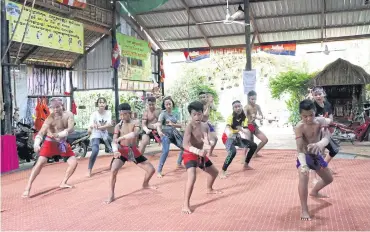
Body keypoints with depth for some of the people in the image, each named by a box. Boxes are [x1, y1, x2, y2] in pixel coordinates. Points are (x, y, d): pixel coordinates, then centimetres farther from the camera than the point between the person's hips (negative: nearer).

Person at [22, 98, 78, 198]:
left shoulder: (68, 115, -11)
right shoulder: (51, 118, -22)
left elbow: (71, 129, -24)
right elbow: (41, 132, -33)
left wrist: (59, 134, -42)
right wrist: (36, 144, -51)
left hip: (63, 142, 4)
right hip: (50, 142, -4)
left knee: (73, 162, -1)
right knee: (40, 162, -19)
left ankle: (63, 183, 18)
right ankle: (27, 188, -15)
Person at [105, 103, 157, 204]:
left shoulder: (135, 123, -9)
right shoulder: (118, 126, -6)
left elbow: (135, 134, -31)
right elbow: (114, 141, -12)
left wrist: (121, 137, -43)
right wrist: (115, 150, -34)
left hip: (134, 151, 1)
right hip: (122, 151, -1)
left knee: (151, 170, 3)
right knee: (113, 170, -27)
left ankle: (145, 184, 35)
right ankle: (111, 195, -14)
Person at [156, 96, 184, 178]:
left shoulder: (174, 114, 6)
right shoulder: (163, 114, -12)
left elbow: (179, 125, 6)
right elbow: (158, 125, -24)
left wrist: (173, 124, -15)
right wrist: (159, 131, -46)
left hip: (174, 133, 7)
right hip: (166, 134, -7)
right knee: (165, 151, -25)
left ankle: (179, 163, 35)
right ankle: (159, 171, -16)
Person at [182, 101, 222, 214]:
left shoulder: (205, 126, -3)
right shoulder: (189, 127, -25)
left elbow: (211, 140, -5)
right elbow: (185, 145, -35)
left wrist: (208, 144, -30)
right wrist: (198, 151, -49)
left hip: (201, 155, 8)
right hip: (190, 155, -8)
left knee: (214, 172, 25)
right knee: (192, 177, -29)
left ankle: (209, 189, 54)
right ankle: (186, 205, -20)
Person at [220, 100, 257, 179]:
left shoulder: (244, 118, -3)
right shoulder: (231, 117, -20)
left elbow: (246, 131, -8)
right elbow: (227, 127, -38)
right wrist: (229, 133, -61)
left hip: (238, 138, 7)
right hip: (229, 138, -7)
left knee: (254, 146, 8)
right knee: (232, 152, -36)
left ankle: (246, 165, 22)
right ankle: (223, 172, -28)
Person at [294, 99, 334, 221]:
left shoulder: (321, 121, -18)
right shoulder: (299, 127, -27)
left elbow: (327, 136, -35)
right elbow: (300, 149, -32)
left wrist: (320, 144, -59)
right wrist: (303, 164, -50)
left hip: (316, 155, 5)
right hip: (305, 156, -5)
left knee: (329, 179, 22)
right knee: (303, 176, -33)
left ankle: (314, 192, 54)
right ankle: (304, 210, -25)